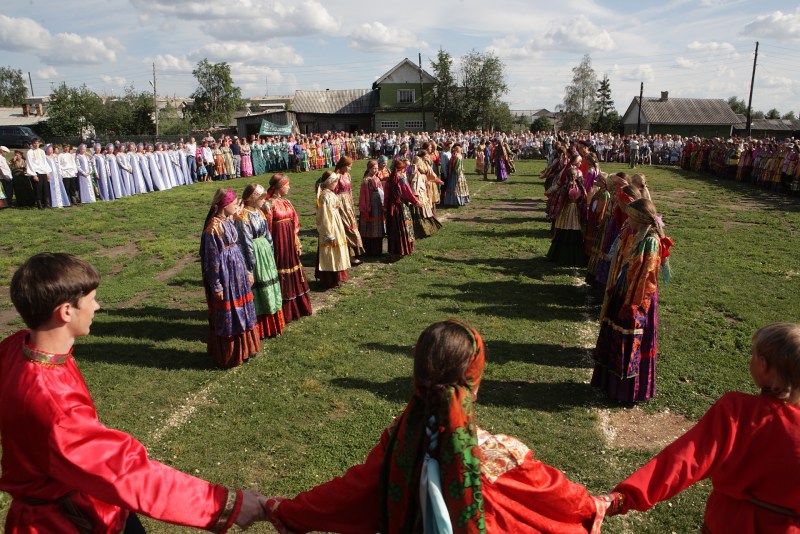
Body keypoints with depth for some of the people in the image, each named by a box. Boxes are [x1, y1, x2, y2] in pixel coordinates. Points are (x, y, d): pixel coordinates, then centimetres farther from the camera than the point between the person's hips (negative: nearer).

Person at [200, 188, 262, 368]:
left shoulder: (228, 221, 6)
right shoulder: (213, 227, -20)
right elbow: (212, 258, -17)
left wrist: (246, 272, 18)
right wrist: (216, 286, -15)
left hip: (237, 272, 9)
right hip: (225, 274, -9)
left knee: (241, 311, 19)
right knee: (227, 316, 5)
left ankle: (243, 349, 34)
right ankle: (230, 355, 21)